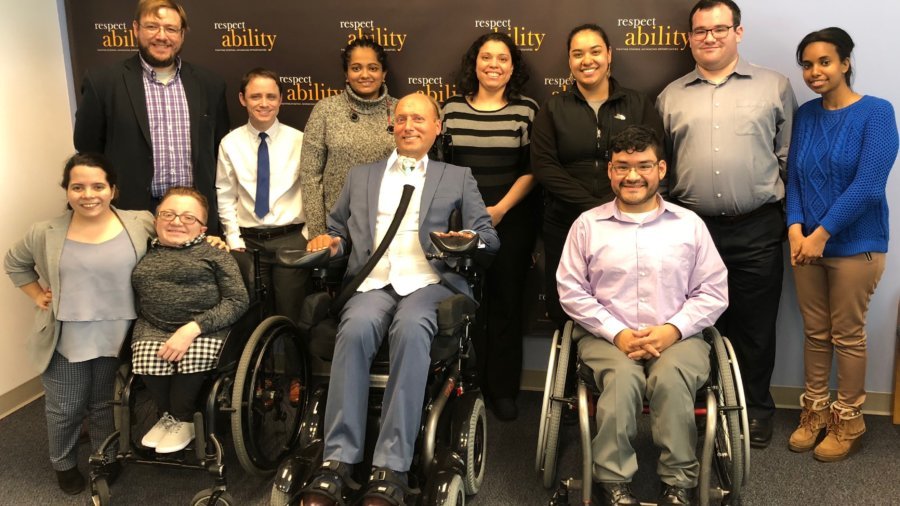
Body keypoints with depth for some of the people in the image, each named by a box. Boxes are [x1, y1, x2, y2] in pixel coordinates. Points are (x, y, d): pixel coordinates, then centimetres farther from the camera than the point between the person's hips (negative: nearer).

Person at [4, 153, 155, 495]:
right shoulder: (46, 234, -4)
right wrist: (38, 296, 5)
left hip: (116, 338, 0)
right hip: (65, 341, 1)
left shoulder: (141, 224, -9)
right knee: (64, 409, 17)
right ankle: (63, 464, 42)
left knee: (105, 405, 19)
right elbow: (14, 264, 14)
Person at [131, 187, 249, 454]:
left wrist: (192, 329, -17)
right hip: (153, 330, 3)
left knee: (193, 356, -33)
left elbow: (238, 301, -6)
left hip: (204, 329, -2)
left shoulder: (215, 254, 6)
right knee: (148, 356, -30)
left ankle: (181, 419, -1)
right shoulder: (144, 254, 19)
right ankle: (167, 413, 2)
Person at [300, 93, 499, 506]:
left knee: (411, 331, -35)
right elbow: (339, 230, 25)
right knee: (355, 329, -33)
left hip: (429, 282, -1)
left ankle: (392, 467, -32)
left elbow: (489, 237, 14)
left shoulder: (457, 177, 21)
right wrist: (330, 241, 1)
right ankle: (339, 458, -27)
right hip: (373, 283, 2)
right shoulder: (361, 176, 26)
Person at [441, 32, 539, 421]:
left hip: (511, 219, -1)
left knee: (505, 302, 5)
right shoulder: (452, 107, 6)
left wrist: (501, 209, -12)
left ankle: (503, 389, 16)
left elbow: (531, 169, -2)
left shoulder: (526, 109, 1)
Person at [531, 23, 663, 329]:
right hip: (566, 226, 0)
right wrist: (592, 206, -14)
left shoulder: (638, 105, 8)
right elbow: (543, 165, -4)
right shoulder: (553, 109, 7)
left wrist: (614, 205, -16)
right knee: (565, 313, 7)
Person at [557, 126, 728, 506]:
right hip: (608, 337, 0)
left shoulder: (689, 224, 10)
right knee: (622, 377, -32)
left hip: (677, 337, 1)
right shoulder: (587, 224, 6)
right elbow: (571, 291, 2)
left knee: (671, 377, -32)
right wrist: (618, 334, -9)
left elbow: (714, 292, 7)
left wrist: (673, 329, -10)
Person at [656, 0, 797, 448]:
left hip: (757, 230, -1)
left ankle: (755, 411, 24)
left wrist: (789, 215, 2)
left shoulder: (775, 87, 5)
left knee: (754, 326, 8)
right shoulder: (671, 96, 9)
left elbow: (790, 158, 5)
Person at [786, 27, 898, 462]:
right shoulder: (804, 115, 6)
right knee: (815, 333, 13)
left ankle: (848, 420, 23)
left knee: (848, 335, 6)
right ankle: (814, 411, 28)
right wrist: (795, 228, -9)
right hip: (807, 243, 4)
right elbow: (793, 178, 6)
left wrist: (821, 234, -17)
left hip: (855, 246, -4)